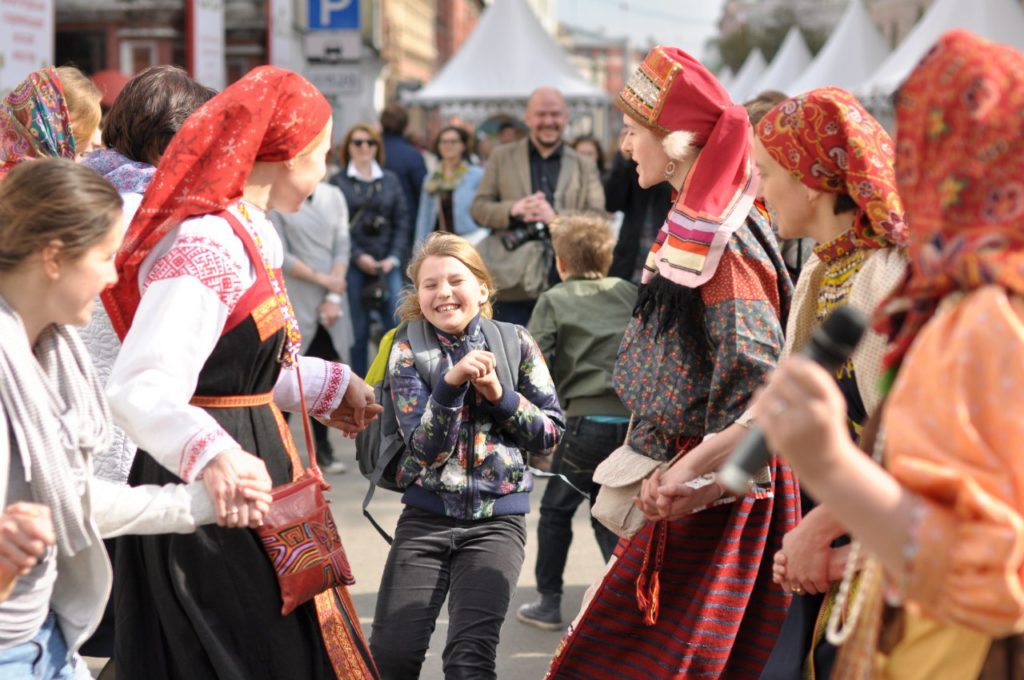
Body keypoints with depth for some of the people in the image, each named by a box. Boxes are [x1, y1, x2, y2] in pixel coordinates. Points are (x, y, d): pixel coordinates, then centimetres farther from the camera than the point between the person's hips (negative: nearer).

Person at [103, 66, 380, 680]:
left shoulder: (254, 233, 11)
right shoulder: (204, 247, -22)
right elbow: (140, 389, -33)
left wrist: (329, 386, 37)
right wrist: (212, 456, -51)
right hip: (213, 506, -10)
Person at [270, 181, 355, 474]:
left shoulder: (333, 196, 10)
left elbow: (342, 247, 7)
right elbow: (280, 256, -7)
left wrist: (333, 297, -2)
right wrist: (322, 279, -7)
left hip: (330, 303, 4)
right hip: (294, 302, -4)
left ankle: (322, 450, 13)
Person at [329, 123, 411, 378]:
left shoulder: (390, 180, 12)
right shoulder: (338, 182, 3)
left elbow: (402, 221, 7)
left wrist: (394, 257, -5)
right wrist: (358, 256, -13)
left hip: (387, 264, 2)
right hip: (353, 265, -2)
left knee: (397, 323, -7)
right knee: (357, 330, 1)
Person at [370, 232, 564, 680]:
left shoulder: (514, 343, 0)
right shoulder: (408, 351, -2)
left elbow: (551, 434, 1)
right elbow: (426, 449, -12)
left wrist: (498, 394, -14)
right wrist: (451, 380, -26)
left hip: (497, 517, 0)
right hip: (427, 516, 1)